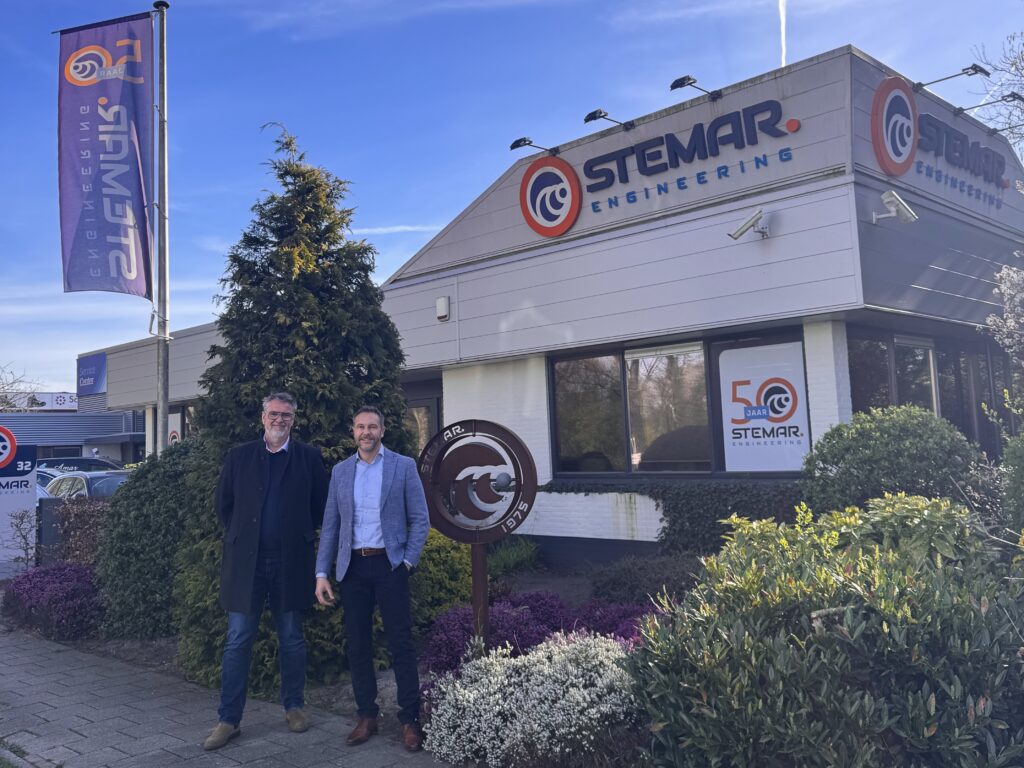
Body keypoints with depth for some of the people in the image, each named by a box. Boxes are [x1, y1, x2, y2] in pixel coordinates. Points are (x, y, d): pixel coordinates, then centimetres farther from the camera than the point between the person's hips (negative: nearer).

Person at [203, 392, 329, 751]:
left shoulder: (310, 458, 2)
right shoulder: (239, 456, 4)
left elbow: (320, 506, 8)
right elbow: (223, 504, 12)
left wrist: (301, 534, 6)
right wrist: (240, 535, 9)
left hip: (291, 561, 0)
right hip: (245, 560, 0)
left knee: (292, 639, 10)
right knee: (238, 641, 3)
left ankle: (294, 705, 26)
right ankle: (228, 719, 12)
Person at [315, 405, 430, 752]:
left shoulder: (403, 466, 0)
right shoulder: (340, 471, 9)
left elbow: (420, 519, 0)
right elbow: (330, 525, 8)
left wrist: (408, 561, -8)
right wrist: (322, 573, 2)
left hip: (390, 564, -3)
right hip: (352, 567, 3)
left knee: (400, 644, -1)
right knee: (358, 644, 7)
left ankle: (410, 719, 8)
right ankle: (367, 716, 20)